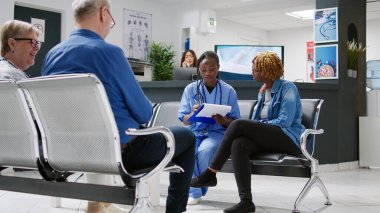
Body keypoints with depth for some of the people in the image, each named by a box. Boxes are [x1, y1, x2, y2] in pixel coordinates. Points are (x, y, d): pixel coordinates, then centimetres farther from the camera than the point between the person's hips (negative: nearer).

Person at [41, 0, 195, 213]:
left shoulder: (52, 55, 0)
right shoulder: (108, 52, -20)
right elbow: (144, 114, -15)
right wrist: (146, 109, 10)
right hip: (119, 150, -7)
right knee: (186, 136, 15)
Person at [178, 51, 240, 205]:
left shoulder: (228, 91, 1)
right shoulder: (190, 89, 3)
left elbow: (235, 121, 3)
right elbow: (184, 120, 3)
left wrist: (223, 121, -20)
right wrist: (193, 114, -20)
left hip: (217, 132, -1)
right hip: (195, 131, 1)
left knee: (204, 151, -33)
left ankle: (200, 188, -7)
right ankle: (194, 192, -14)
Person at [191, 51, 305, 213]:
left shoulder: (287, 88, -3)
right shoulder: (262, 92, 21)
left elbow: (284, 122, -13)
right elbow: (255, 122, 21)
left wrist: (257, 124, -9)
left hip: (289, 139, -7)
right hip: (268, 138, 7)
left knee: (239, 125, -25)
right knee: (238, 144, -28)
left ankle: (210, 174, -19)